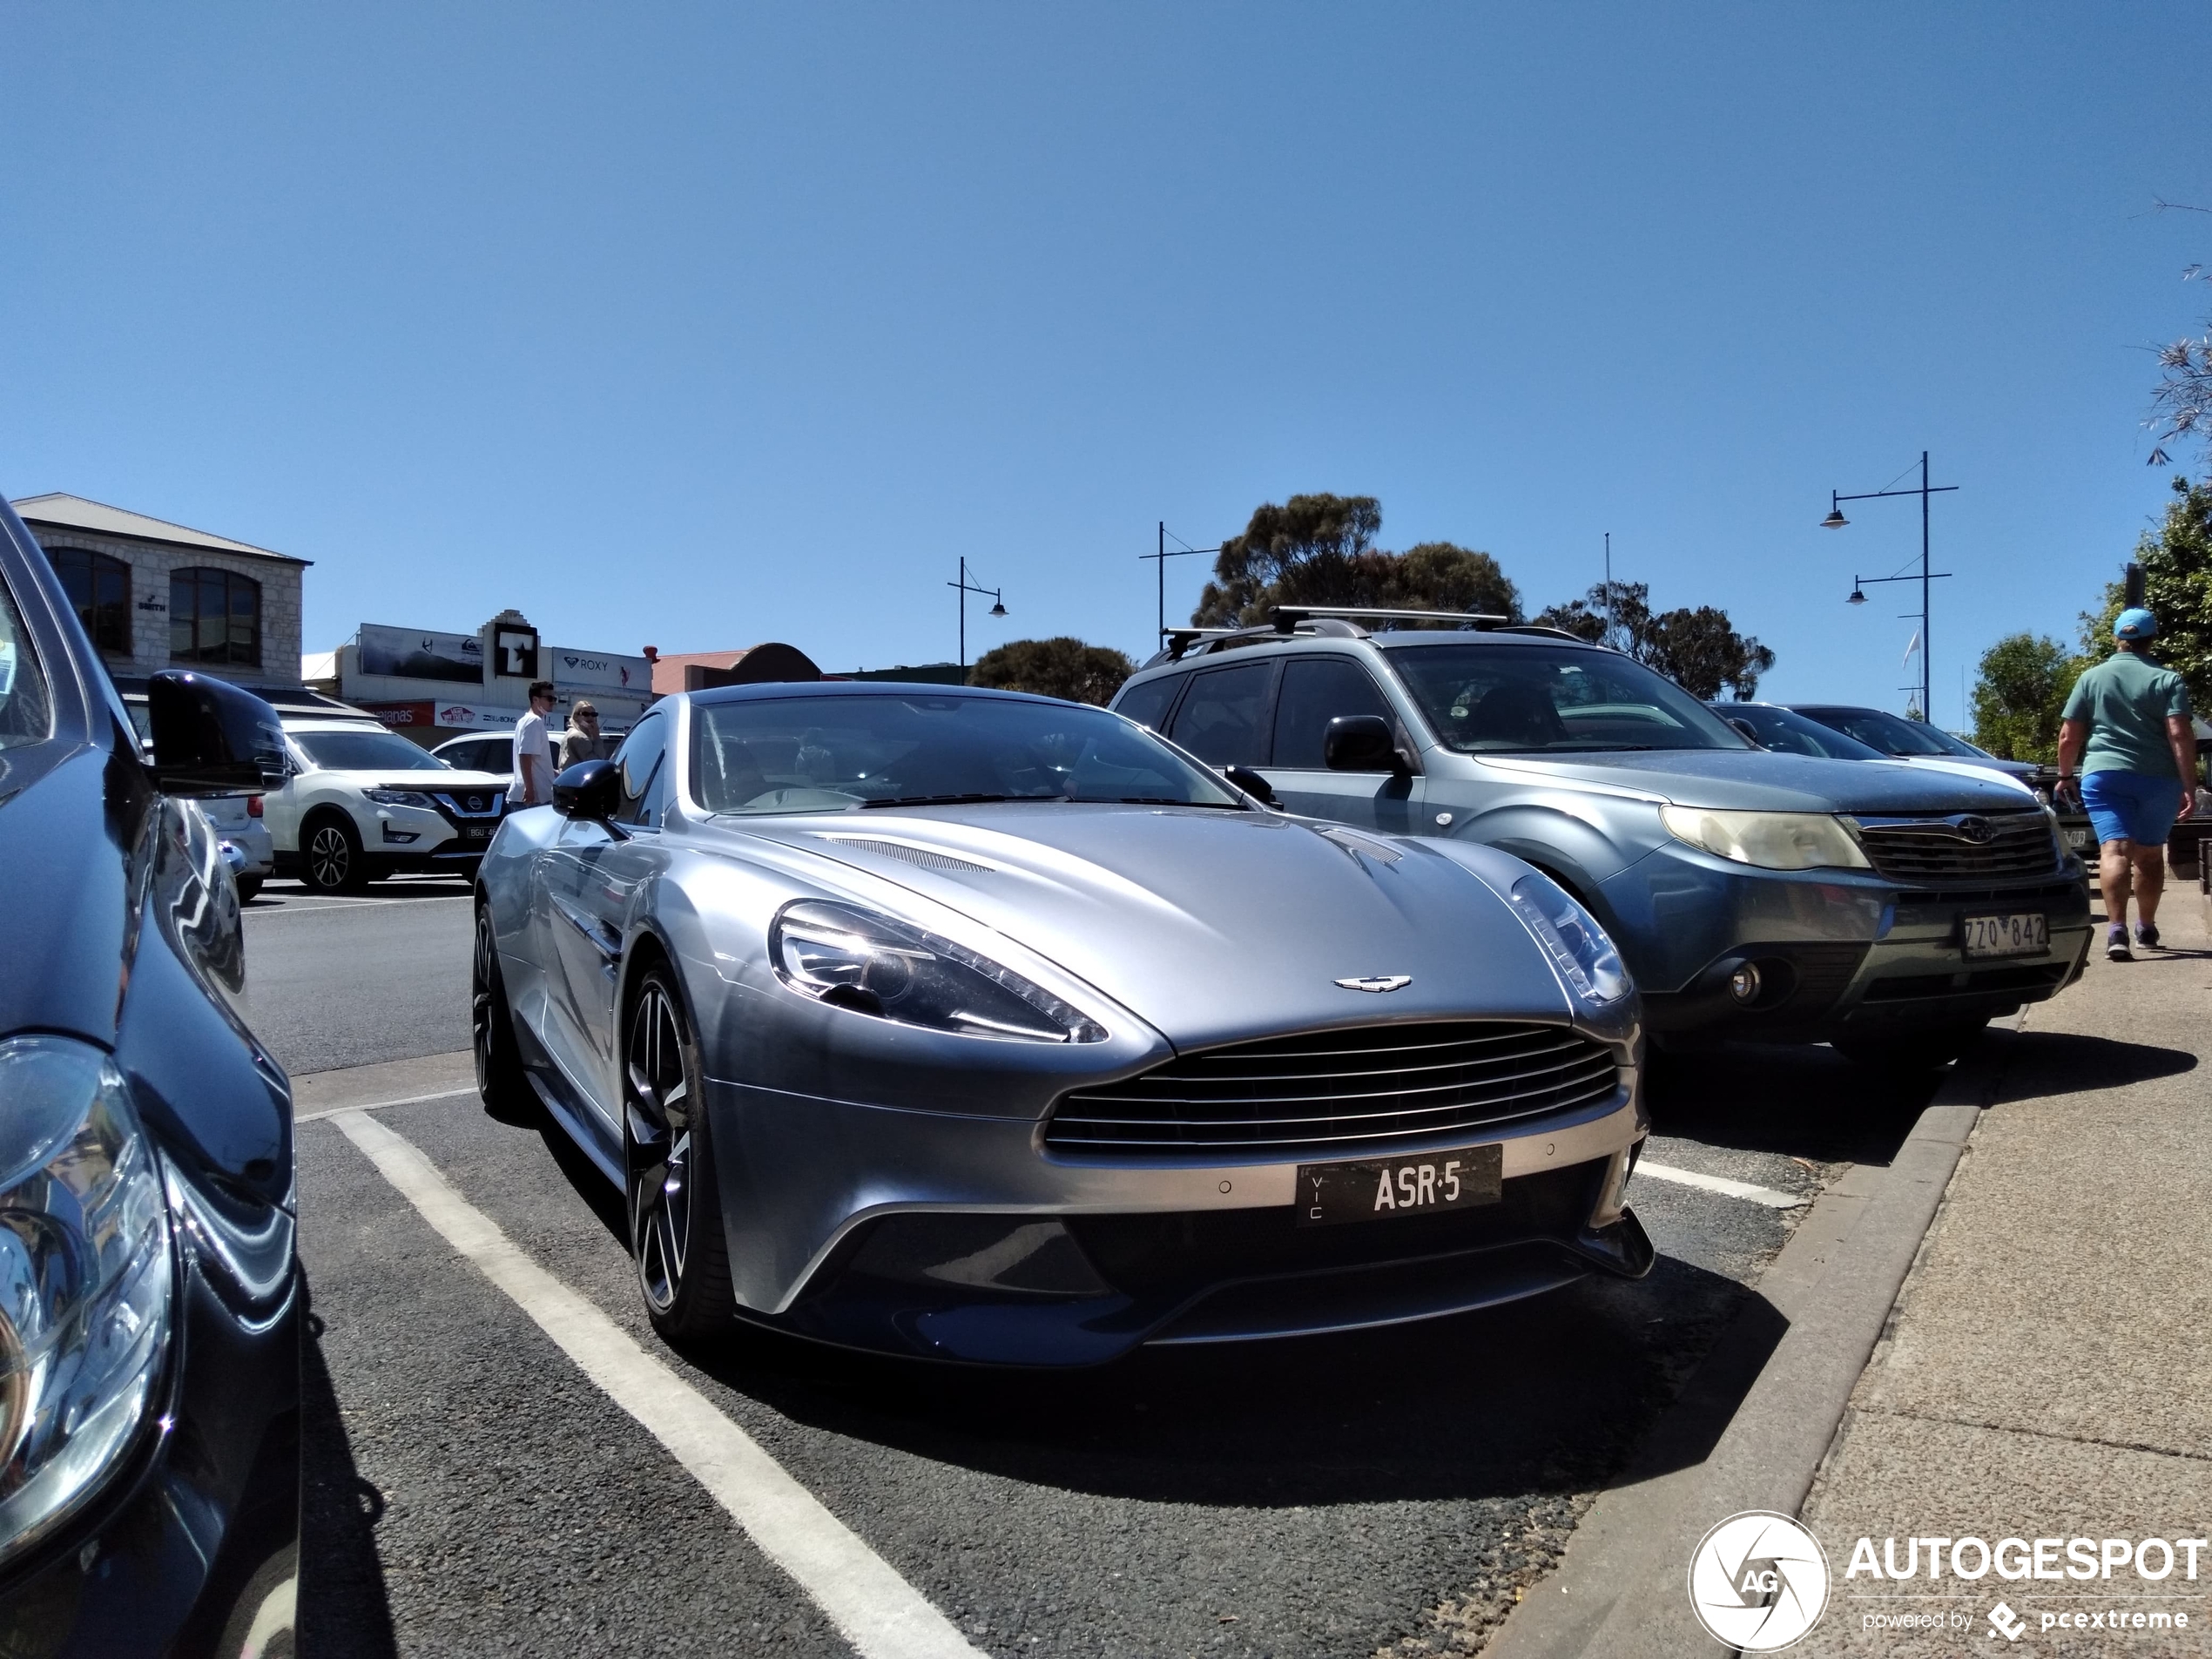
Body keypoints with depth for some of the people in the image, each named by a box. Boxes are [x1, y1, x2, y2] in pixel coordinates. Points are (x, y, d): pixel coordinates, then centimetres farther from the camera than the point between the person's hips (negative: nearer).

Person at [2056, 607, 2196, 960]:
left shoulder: (2092, 678, 6)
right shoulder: (2168, 680, 2)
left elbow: (2069, 737, 5)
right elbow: (2180, 735, -9)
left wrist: (2065, 775, 19)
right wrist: (2189, 787, -9)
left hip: (2103, 775, -1)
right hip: (2158, 778, 1)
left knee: (2114, 850, -11)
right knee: (2150, 854, 17)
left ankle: (2116, 930, -30)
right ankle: (2146, 929, 32)